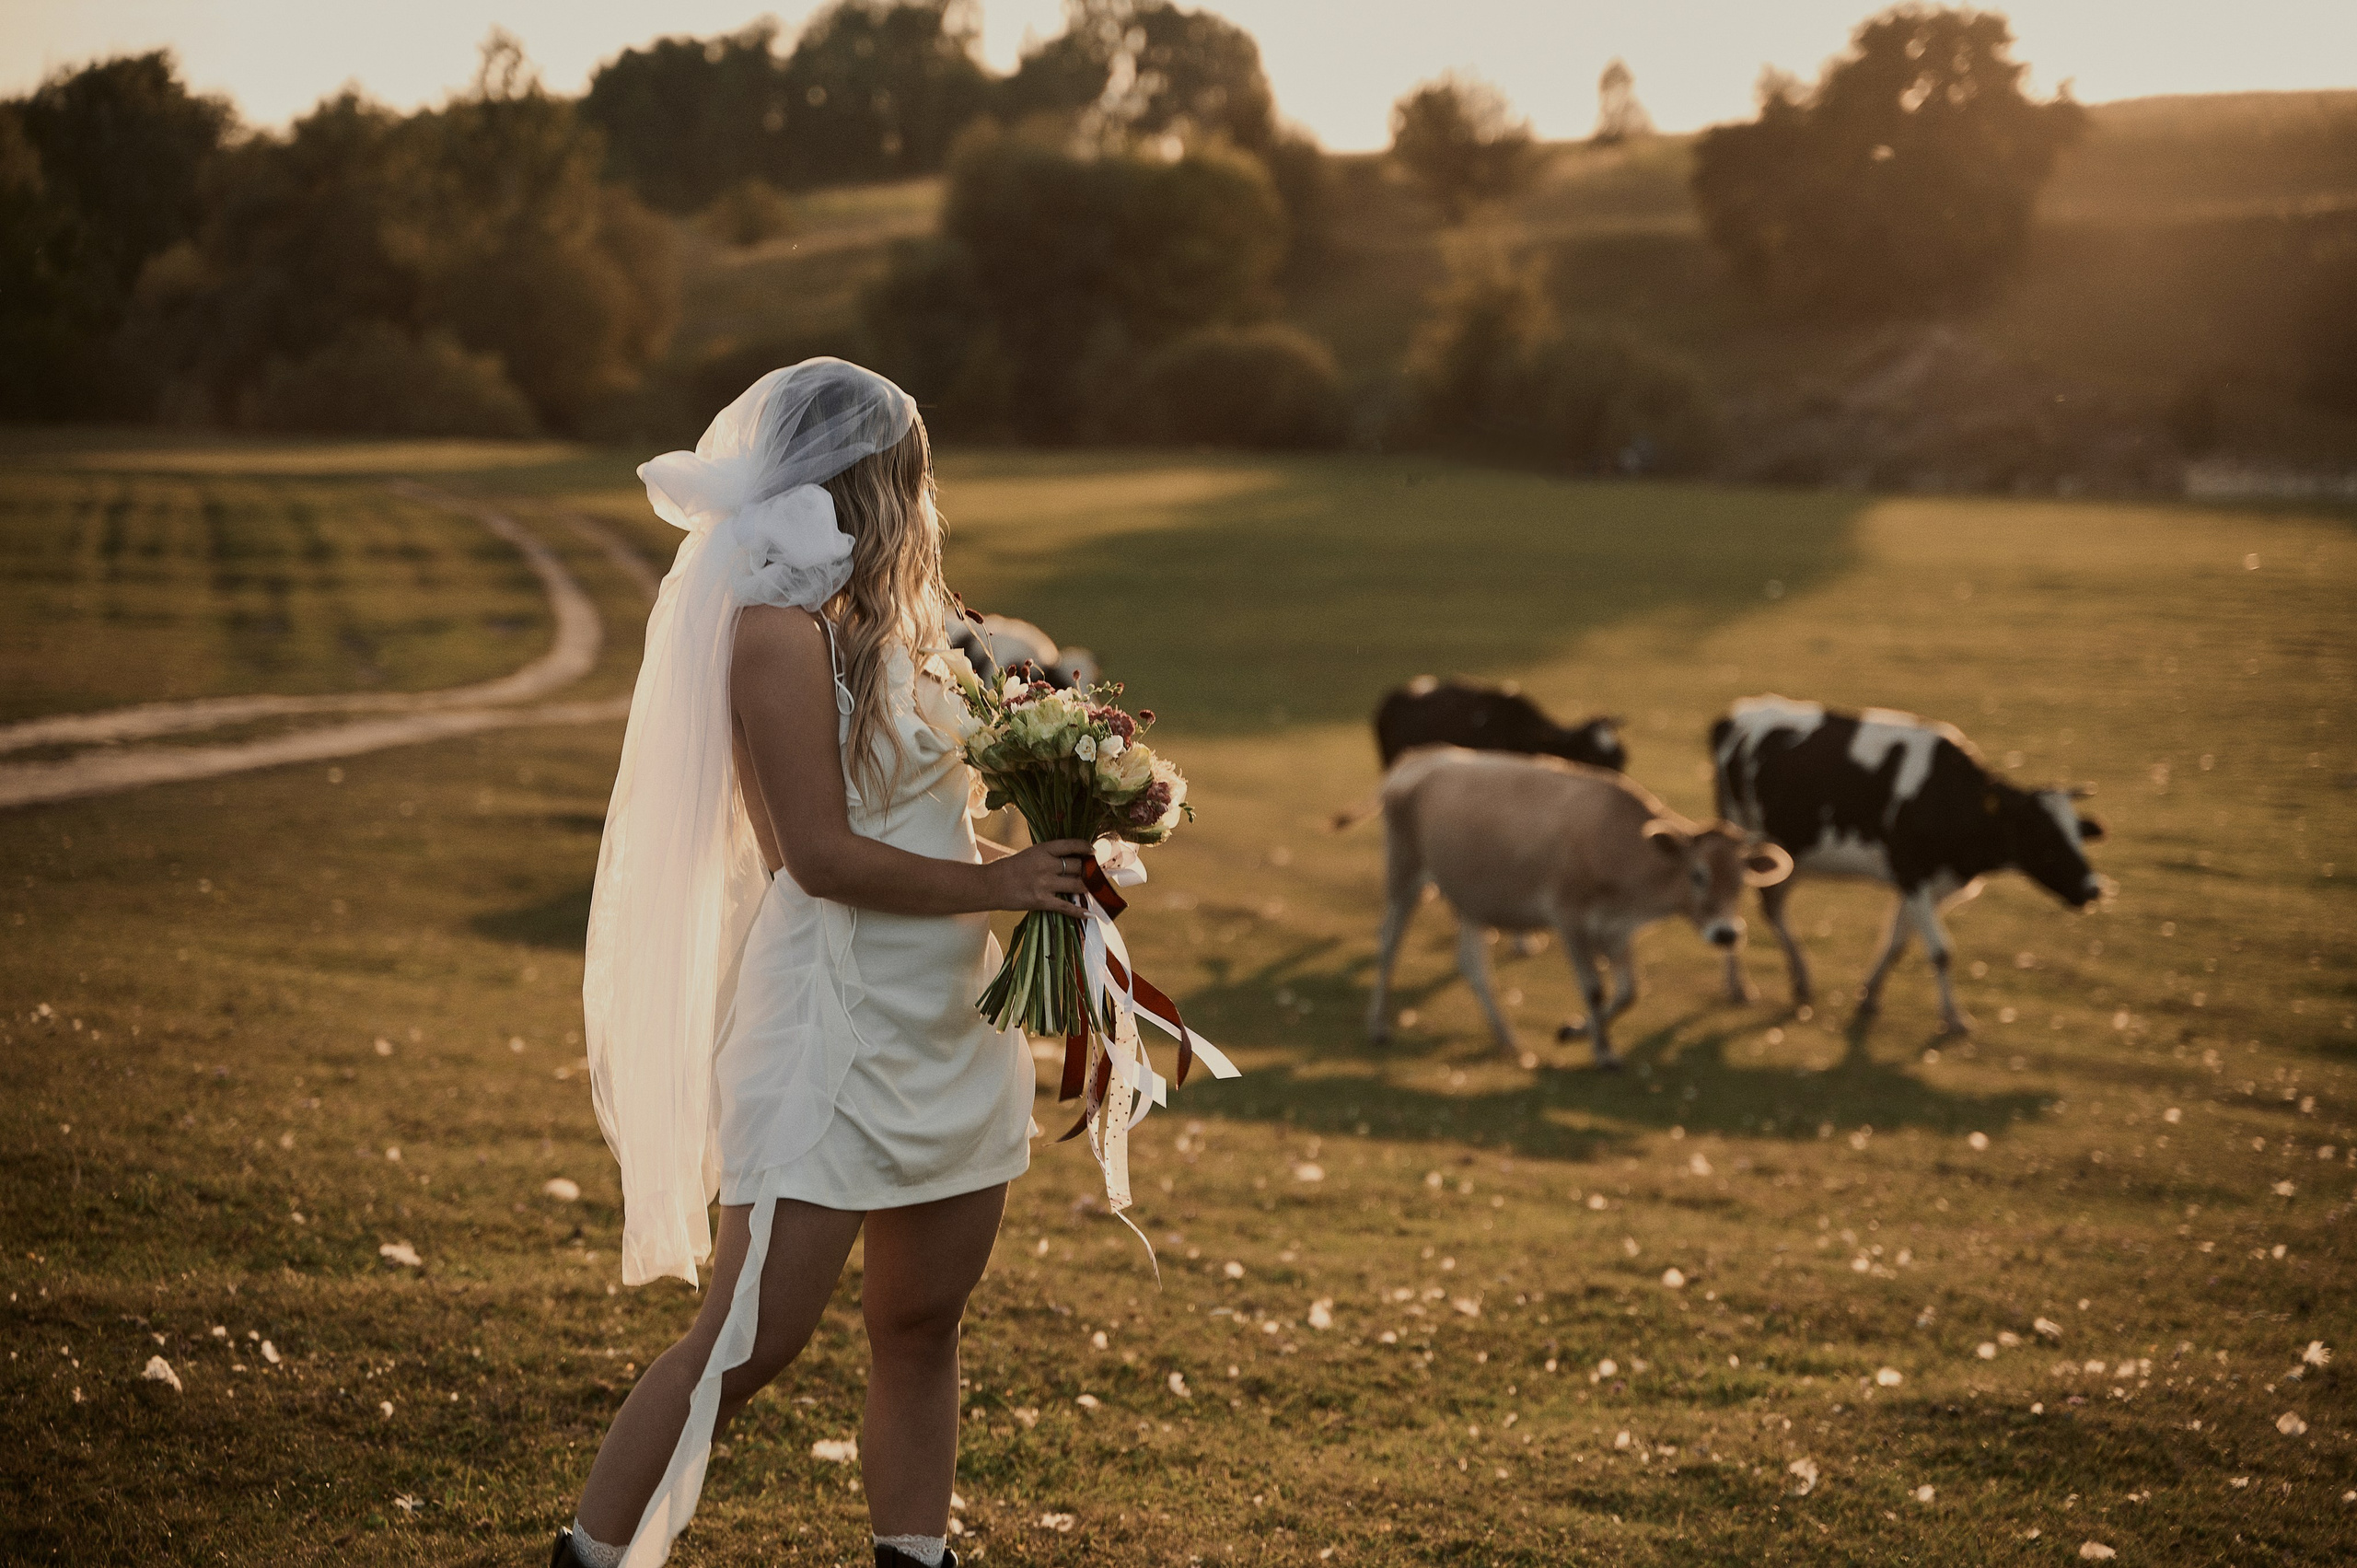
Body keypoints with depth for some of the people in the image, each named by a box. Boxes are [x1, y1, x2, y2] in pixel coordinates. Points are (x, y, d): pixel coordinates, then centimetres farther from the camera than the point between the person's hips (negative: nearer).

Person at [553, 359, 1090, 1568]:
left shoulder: (873, 626, 15)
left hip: (946, 1020, 9)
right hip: (831, 1025, -9)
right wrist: (997, 884, -12)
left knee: (921, 1328, 13)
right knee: (751, 1339, -8)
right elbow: (823, 854, -18)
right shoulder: (779, 632, -14)